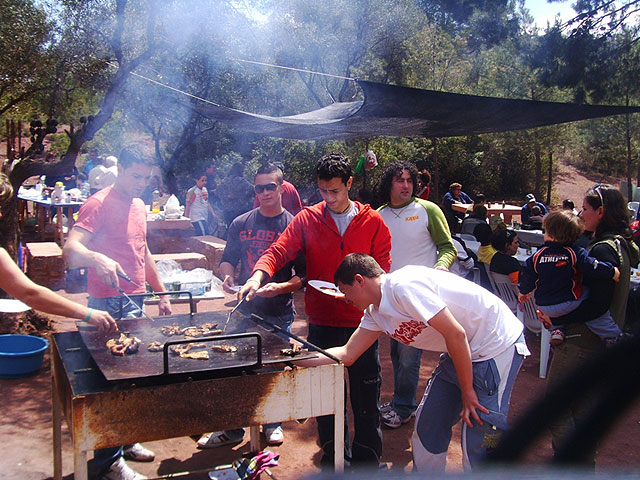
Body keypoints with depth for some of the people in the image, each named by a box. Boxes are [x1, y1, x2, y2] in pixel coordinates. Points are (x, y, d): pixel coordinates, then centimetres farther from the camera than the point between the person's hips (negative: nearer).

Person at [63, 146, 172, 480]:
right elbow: (70, 249, -23)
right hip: (109, 303, -8)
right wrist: (97, 259, -43)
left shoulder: (138, 205, 15)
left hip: (136, 301, 8)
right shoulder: (99, 204, -11)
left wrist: (161, 293, 24)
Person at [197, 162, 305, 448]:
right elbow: (227, 260, 14)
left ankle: (272, 423, 30)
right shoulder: (241, 224, 7)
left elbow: (303, 274, -6)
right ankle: (233, 428, 23)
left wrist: (282, 287, -23)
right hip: (245, 309, 3)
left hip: (279, 312, -2)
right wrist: (227, 278, -8)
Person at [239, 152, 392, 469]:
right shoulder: (307, 220, 1)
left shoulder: (372, 221, 1)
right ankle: (332, 455, 31)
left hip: (361, 321, 0)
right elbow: (279, 251, -7)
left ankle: (367, 458, 29)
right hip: (322, 321, 0)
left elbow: (382, 267, 2)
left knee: (366, 394, 10)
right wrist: (259, 274, -27)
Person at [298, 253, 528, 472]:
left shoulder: (403, 286, -23)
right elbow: (348, 354, 11)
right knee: (427, 425, 10)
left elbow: (455, 334, -24)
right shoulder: (375, 312, 6)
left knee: (478, 446, -8)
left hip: (497, 344, -9)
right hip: (463, 351, 9)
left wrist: (467, 391, -16)